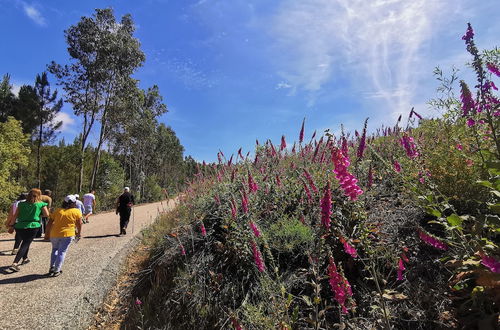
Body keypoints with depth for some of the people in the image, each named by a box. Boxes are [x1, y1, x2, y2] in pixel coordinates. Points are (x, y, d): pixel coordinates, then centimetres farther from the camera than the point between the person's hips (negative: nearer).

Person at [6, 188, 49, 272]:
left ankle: (25, 259, 38)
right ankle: (15, 264, -14)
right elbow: (46, 214, -6)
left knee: (25, 242, 25)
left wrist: (11, 225, 14)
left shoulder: (21, 204, 7)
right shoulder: (41, 204, -3)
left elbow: (15, 216, 7)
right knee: (25, 244, -2)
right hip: (33, 226, -5)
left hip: (20, 226, 5)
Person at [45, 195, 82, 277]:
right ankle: (57, 271, 6)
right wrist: (79, 233, 17)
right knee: (62, 251, 7)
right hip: (67, 234, -3)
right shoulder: (77, 211, 2)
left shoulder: (58, 210, 10)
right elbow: (79, 224, 3)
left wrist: (47, 233, 21)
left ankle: (52, 268, 19)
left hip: (54, 234, 3)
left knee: (55, 249, 24)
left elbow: (50, 223, 10)